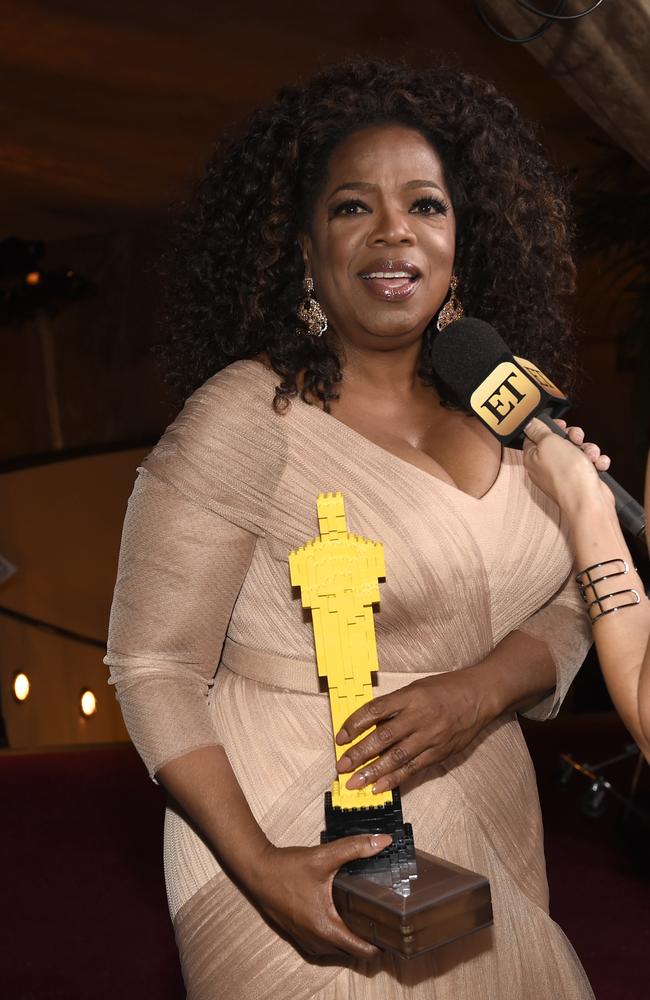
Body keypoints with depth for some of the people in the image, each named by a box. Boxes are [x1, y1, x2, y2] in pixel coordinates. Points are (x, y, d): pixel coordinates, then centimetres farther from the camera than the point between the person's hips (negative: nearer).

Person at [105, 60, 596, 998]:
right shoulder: (245, 416, -16)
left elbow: (570, 606, 4)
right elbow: (152, 667, -14)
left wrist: (479, 690, -16)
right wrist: (258, 867, -22)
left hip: (486, 830, 6)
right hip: (306, 845, -5)